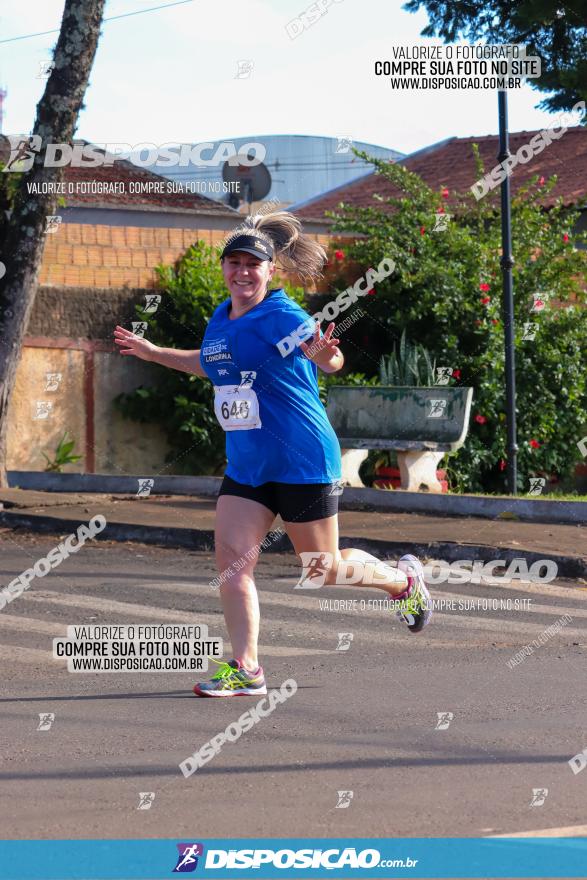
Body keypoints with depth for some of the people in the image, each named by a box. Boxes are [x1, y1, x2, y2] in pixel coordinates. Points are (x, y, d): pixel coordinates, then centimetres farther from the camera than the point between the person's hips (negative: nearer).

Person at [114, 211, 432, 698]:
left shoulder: (283, 316, -17)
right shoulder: (221, 319, 7)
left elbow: (329, 360, -34)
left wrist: (323, 354, -58)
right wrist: (153, 352, 33)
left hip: (302, 462, -7)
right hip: (245, 466, 7)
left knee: (323, 570, 6)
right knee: (232, 558, -7)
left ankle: (403, 578, 34)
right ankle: (245, 669, -2)